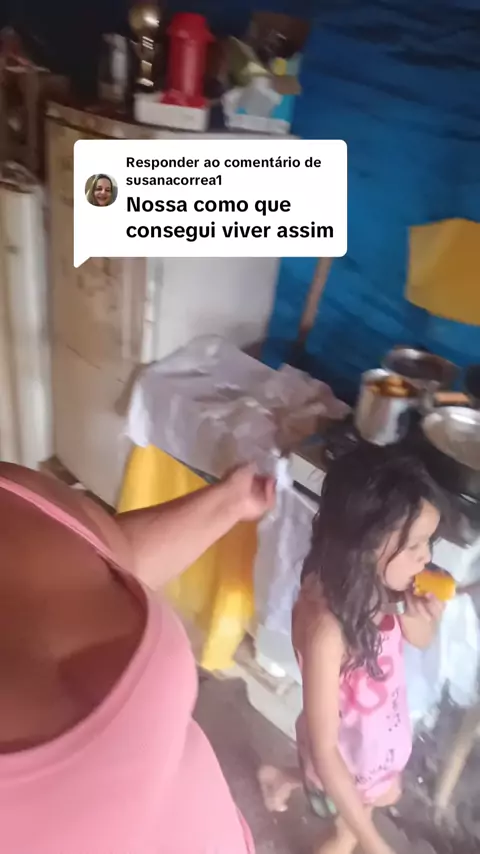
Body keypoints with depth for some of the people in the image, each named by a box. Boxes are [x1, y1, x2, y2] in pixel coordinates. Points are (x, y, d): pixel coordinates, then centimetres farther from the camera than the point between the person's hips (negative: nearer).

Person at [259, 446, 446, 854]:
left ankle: (284, 780, 52)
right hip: (345, 755, -6)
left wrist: (426, 615, -23)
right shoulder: (326, 626, -41)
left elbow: (420, 638, 0)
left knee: (386, 795, 34)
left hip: (379, 740, 7)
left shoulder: (377, 586, -20)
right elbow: (324, 748, -33)